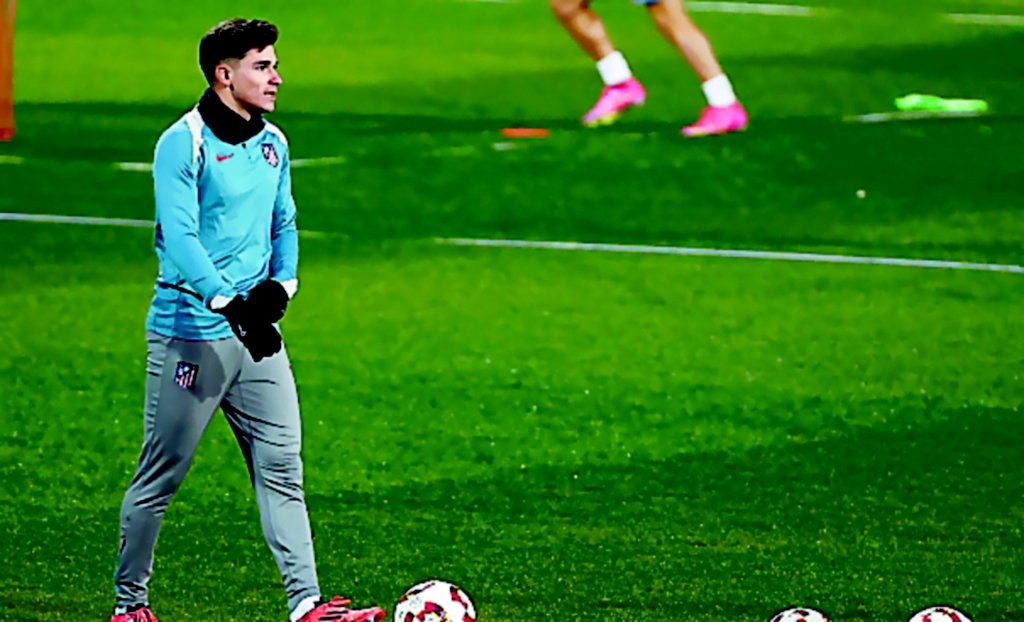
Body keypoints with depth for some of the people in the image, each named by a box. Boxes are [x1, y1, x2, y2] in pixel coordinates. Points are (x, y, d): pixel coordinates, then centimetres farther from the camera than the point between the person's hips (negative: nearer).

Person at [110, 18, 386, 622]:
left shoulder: (272, 144, 12)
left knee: (283, 468, -1)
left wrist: (279, 285, 2)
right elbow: (180, 238, -20)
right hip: (191, 336, -7)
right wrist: (231, 306, -29)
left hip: (256, 334, 7)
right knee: (159, 479, 2)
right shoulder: (183, 144, -12)